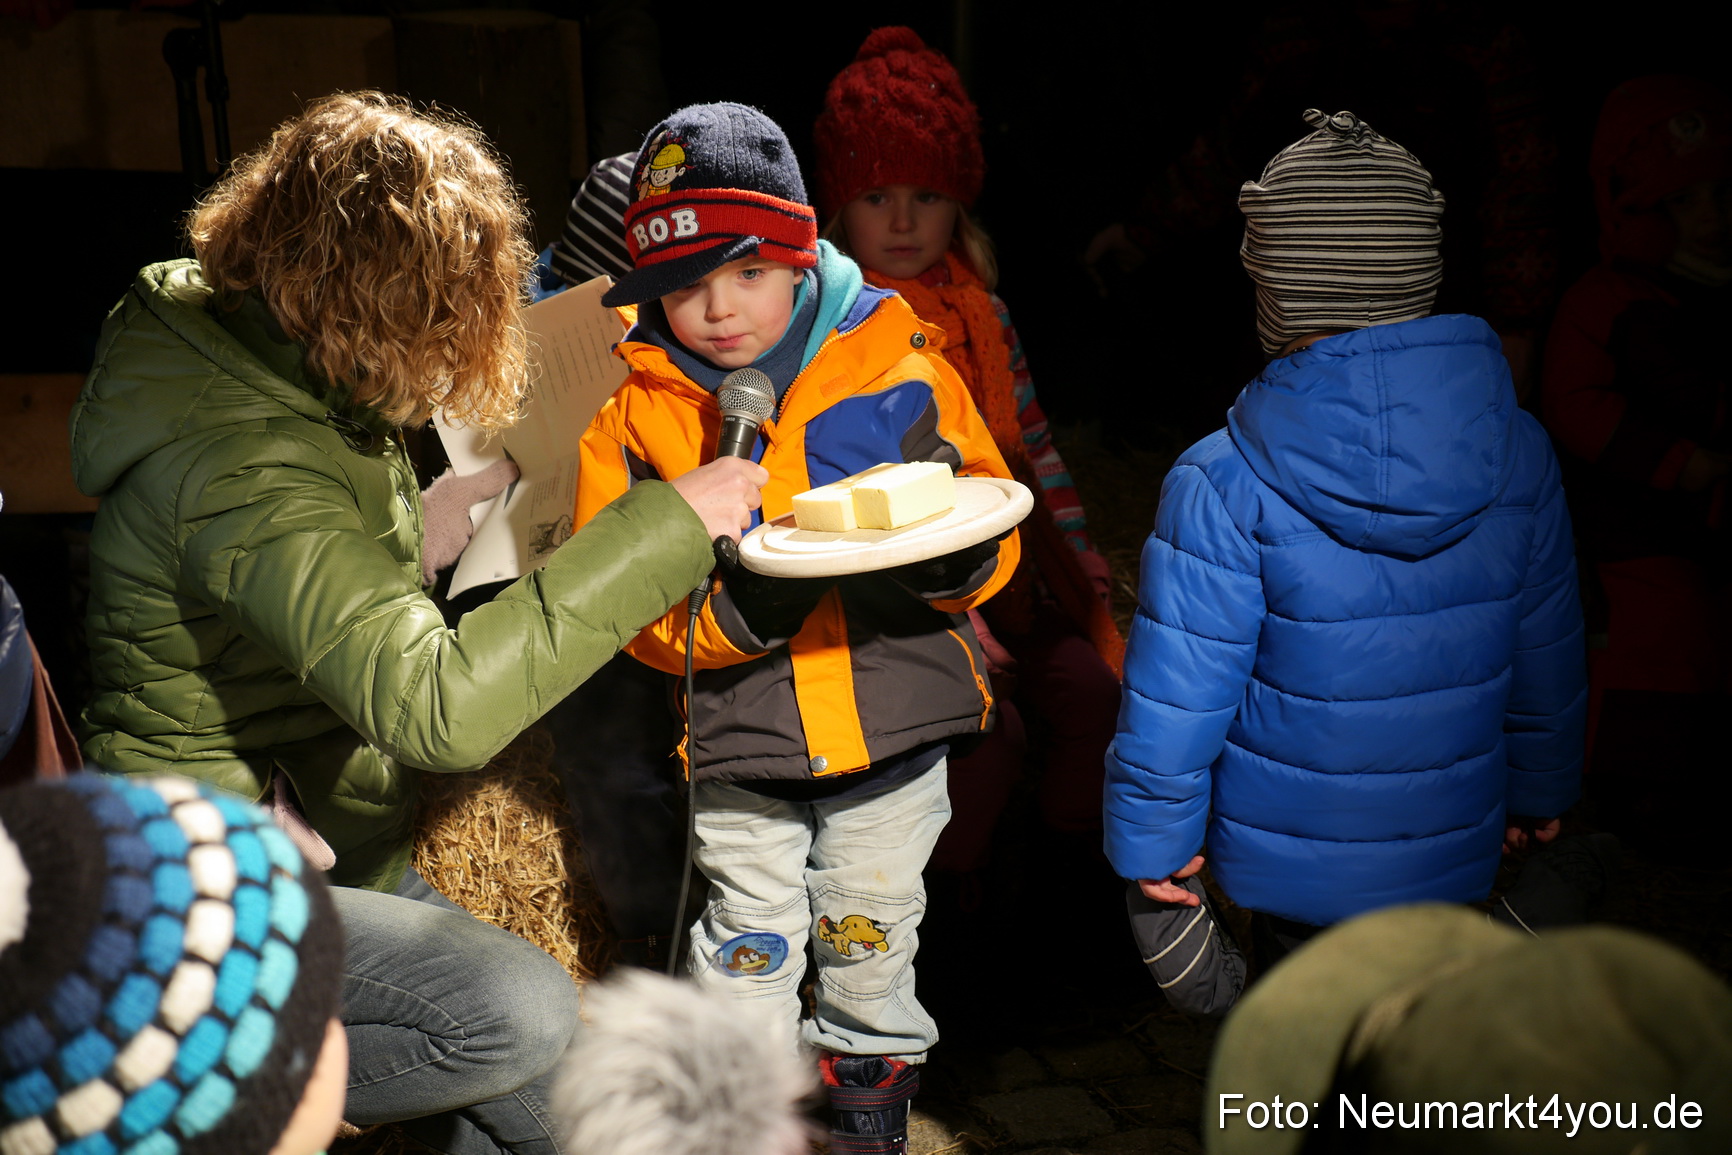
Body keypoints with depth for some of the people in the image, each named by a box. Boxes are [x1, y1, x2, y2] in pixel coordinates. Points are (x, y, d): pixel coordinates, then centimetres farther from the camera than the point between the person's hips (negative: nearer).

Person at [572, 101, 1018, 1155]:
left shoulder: (899, 366, -7)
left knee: (871, 932, 21)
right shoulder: (638, 415, -7)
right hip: (739, 733, -1)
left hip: (896, 717, 1)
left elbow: (991, 531, -3)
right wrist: (740, 610, -28)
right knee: (751, 943, 14)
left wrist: (955, 555, -26)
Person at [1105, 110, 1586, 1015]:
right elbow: (1547, 655, 3)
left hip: (1293, 861, -3)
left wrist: (1150, 839, -2)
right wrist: (1540, 793, 19)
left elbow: (1176, 691, -17)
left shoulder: (1222, 487, -23)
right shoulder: (1518, 451, -9)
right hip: (1454, 854, 3)